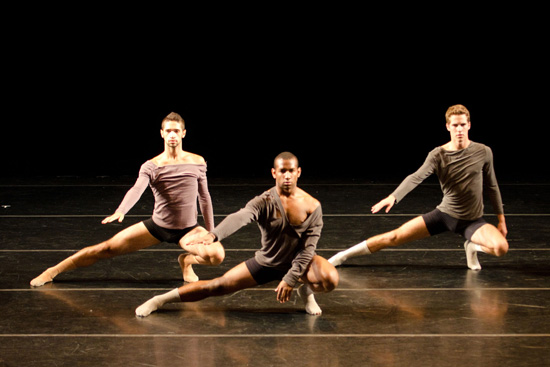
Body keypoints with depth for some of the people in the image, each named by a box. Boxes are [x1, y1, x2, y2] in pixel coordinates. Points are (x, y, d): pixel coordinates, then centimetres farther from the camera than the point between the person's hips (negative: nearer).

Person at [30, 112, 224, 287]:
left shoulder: (197, 162, -3)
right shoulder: (151, 166, -9)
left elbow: (204, 198, 7)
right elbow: (136, 190, -26)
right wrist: (120, 212, -46)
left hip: (188, 230, 1)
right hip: (157, 227, -1)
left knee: (217, 255, -26)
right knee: (108, 248, -6)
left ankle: (187, 260, 9)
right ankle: (53, 271, 5)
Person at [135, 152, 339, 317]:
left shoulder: (312, 206, -16)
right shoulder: (264, 202, -19)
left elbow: (308, 247, -15)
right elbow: (239, 218, -39)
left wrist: (290, 279, -22)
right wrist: (214, 235, -58)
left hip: (298, 262, 0)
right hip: (266, 263, 0)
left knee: (330, 280, -29)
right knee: (219, 286, -7)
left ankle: (307, 292, 7)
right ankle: (159, 300, 4)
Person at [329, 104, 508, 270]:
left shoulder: (483, 152, -6)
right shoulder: (438, 155, -10)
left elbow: (492, 186, 6)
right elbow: (416, 177, -24)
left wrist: (501, 219, 8)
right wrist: (393, 197, -42)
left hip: (473, 221, 0)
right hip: (444, 214, 0)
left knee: (501, 247, -27)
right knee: (396, 237, -7)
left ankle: (473, 247, 7)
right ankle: (344, 256, 8)